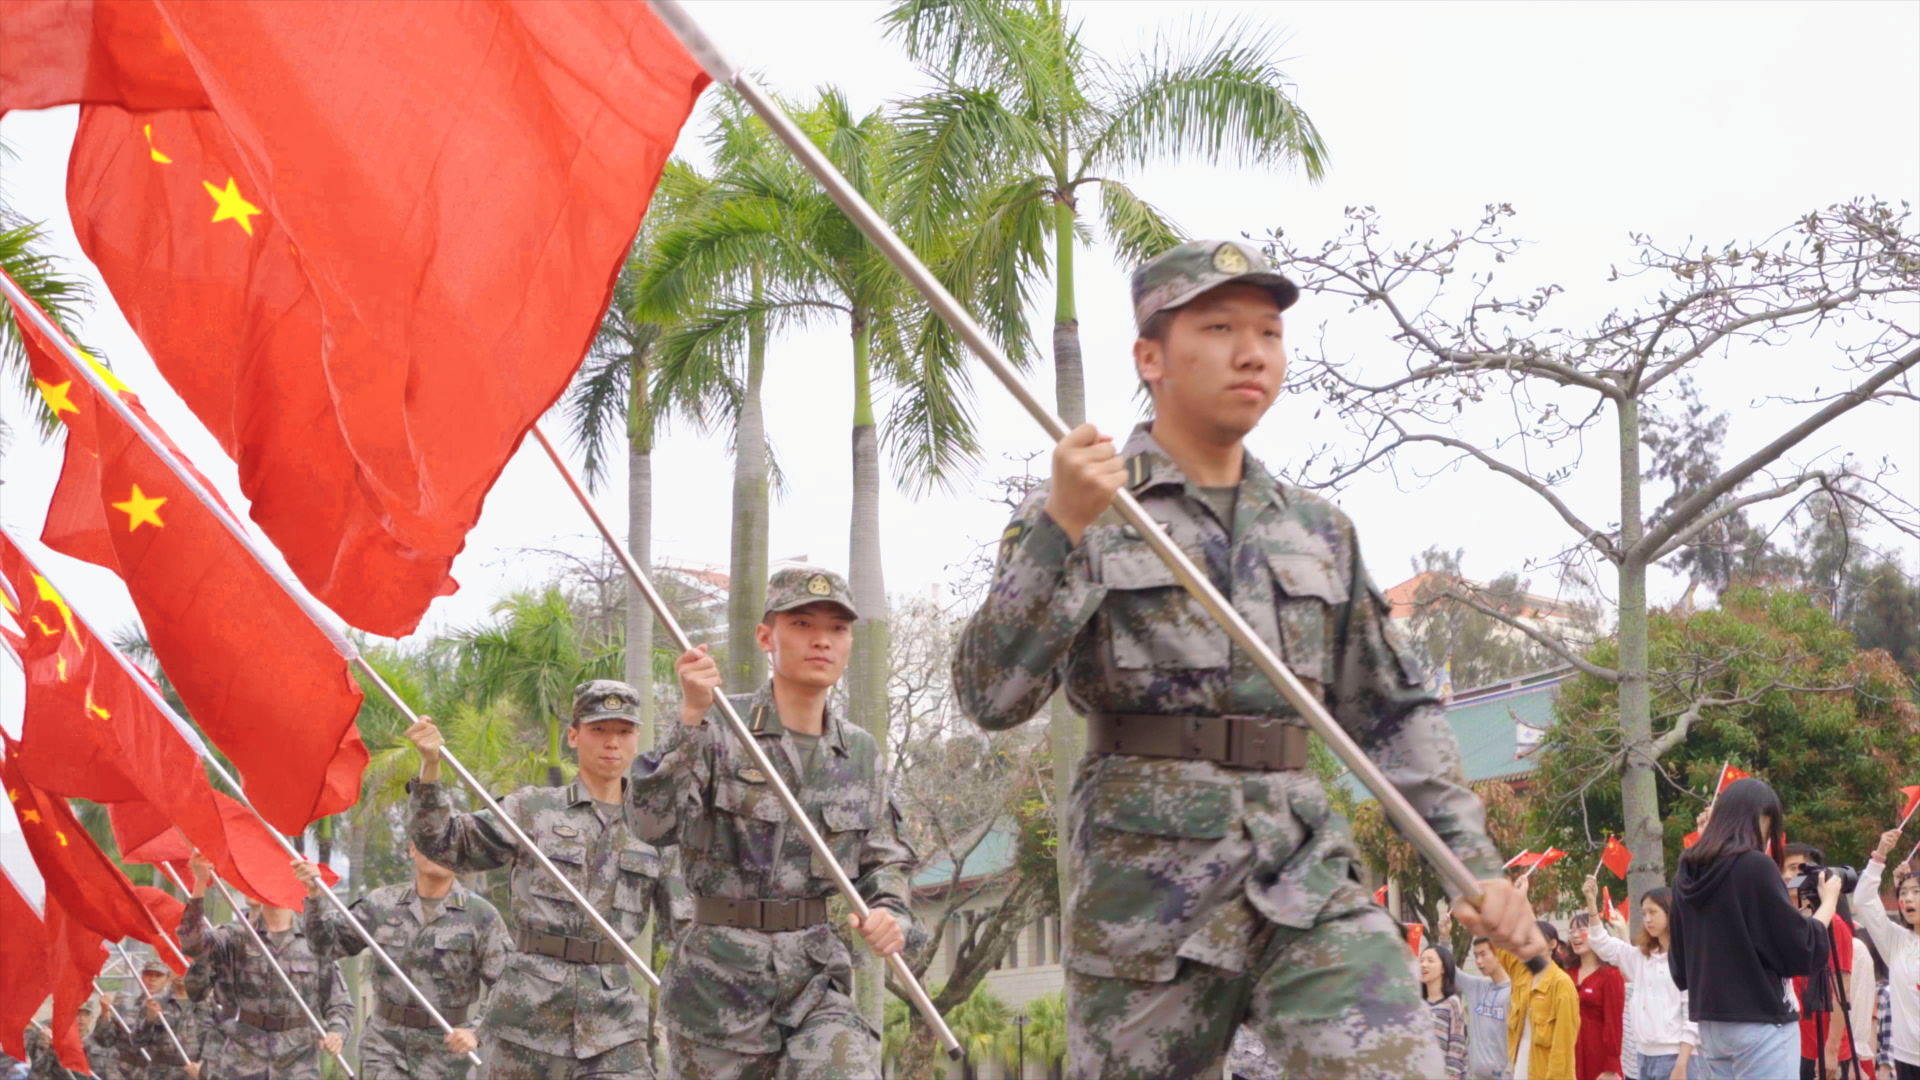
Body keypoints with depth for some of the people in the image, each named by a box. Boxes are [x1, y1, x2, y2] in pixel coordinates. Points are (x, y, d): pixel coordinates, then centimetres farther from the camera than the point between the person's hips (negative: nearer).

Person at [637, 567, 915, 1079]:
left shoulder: (861, 753, 8)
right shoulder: (718, 729, -5)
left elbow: (884, 860, 16)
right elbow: (655, 823, -18)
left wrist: (890, 912, -6)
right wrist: (691, 717, -28)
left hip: (816, 975, 3)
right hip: (719, 975, -2)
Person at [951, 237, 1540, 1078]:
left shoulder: (1320, 530, 15)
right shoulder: (1071, 513, 2)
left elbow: (1396, 711, 21)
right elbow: (990, 697, -10)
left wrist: (1475, 860, 10)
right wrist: (1063, 527, -20)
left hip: (1306, 876, 3)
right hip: (1146, 888, -3)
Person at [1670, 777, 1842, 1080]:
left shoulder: (1687, 873, 7)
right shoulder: (1755, 866, -13)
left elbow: (1678, 963, 15)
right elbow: (1800, 948, -9)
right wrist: (1829, 901, 5)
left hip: (1710, 1023, 7)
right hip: (1762, 1022, -7)